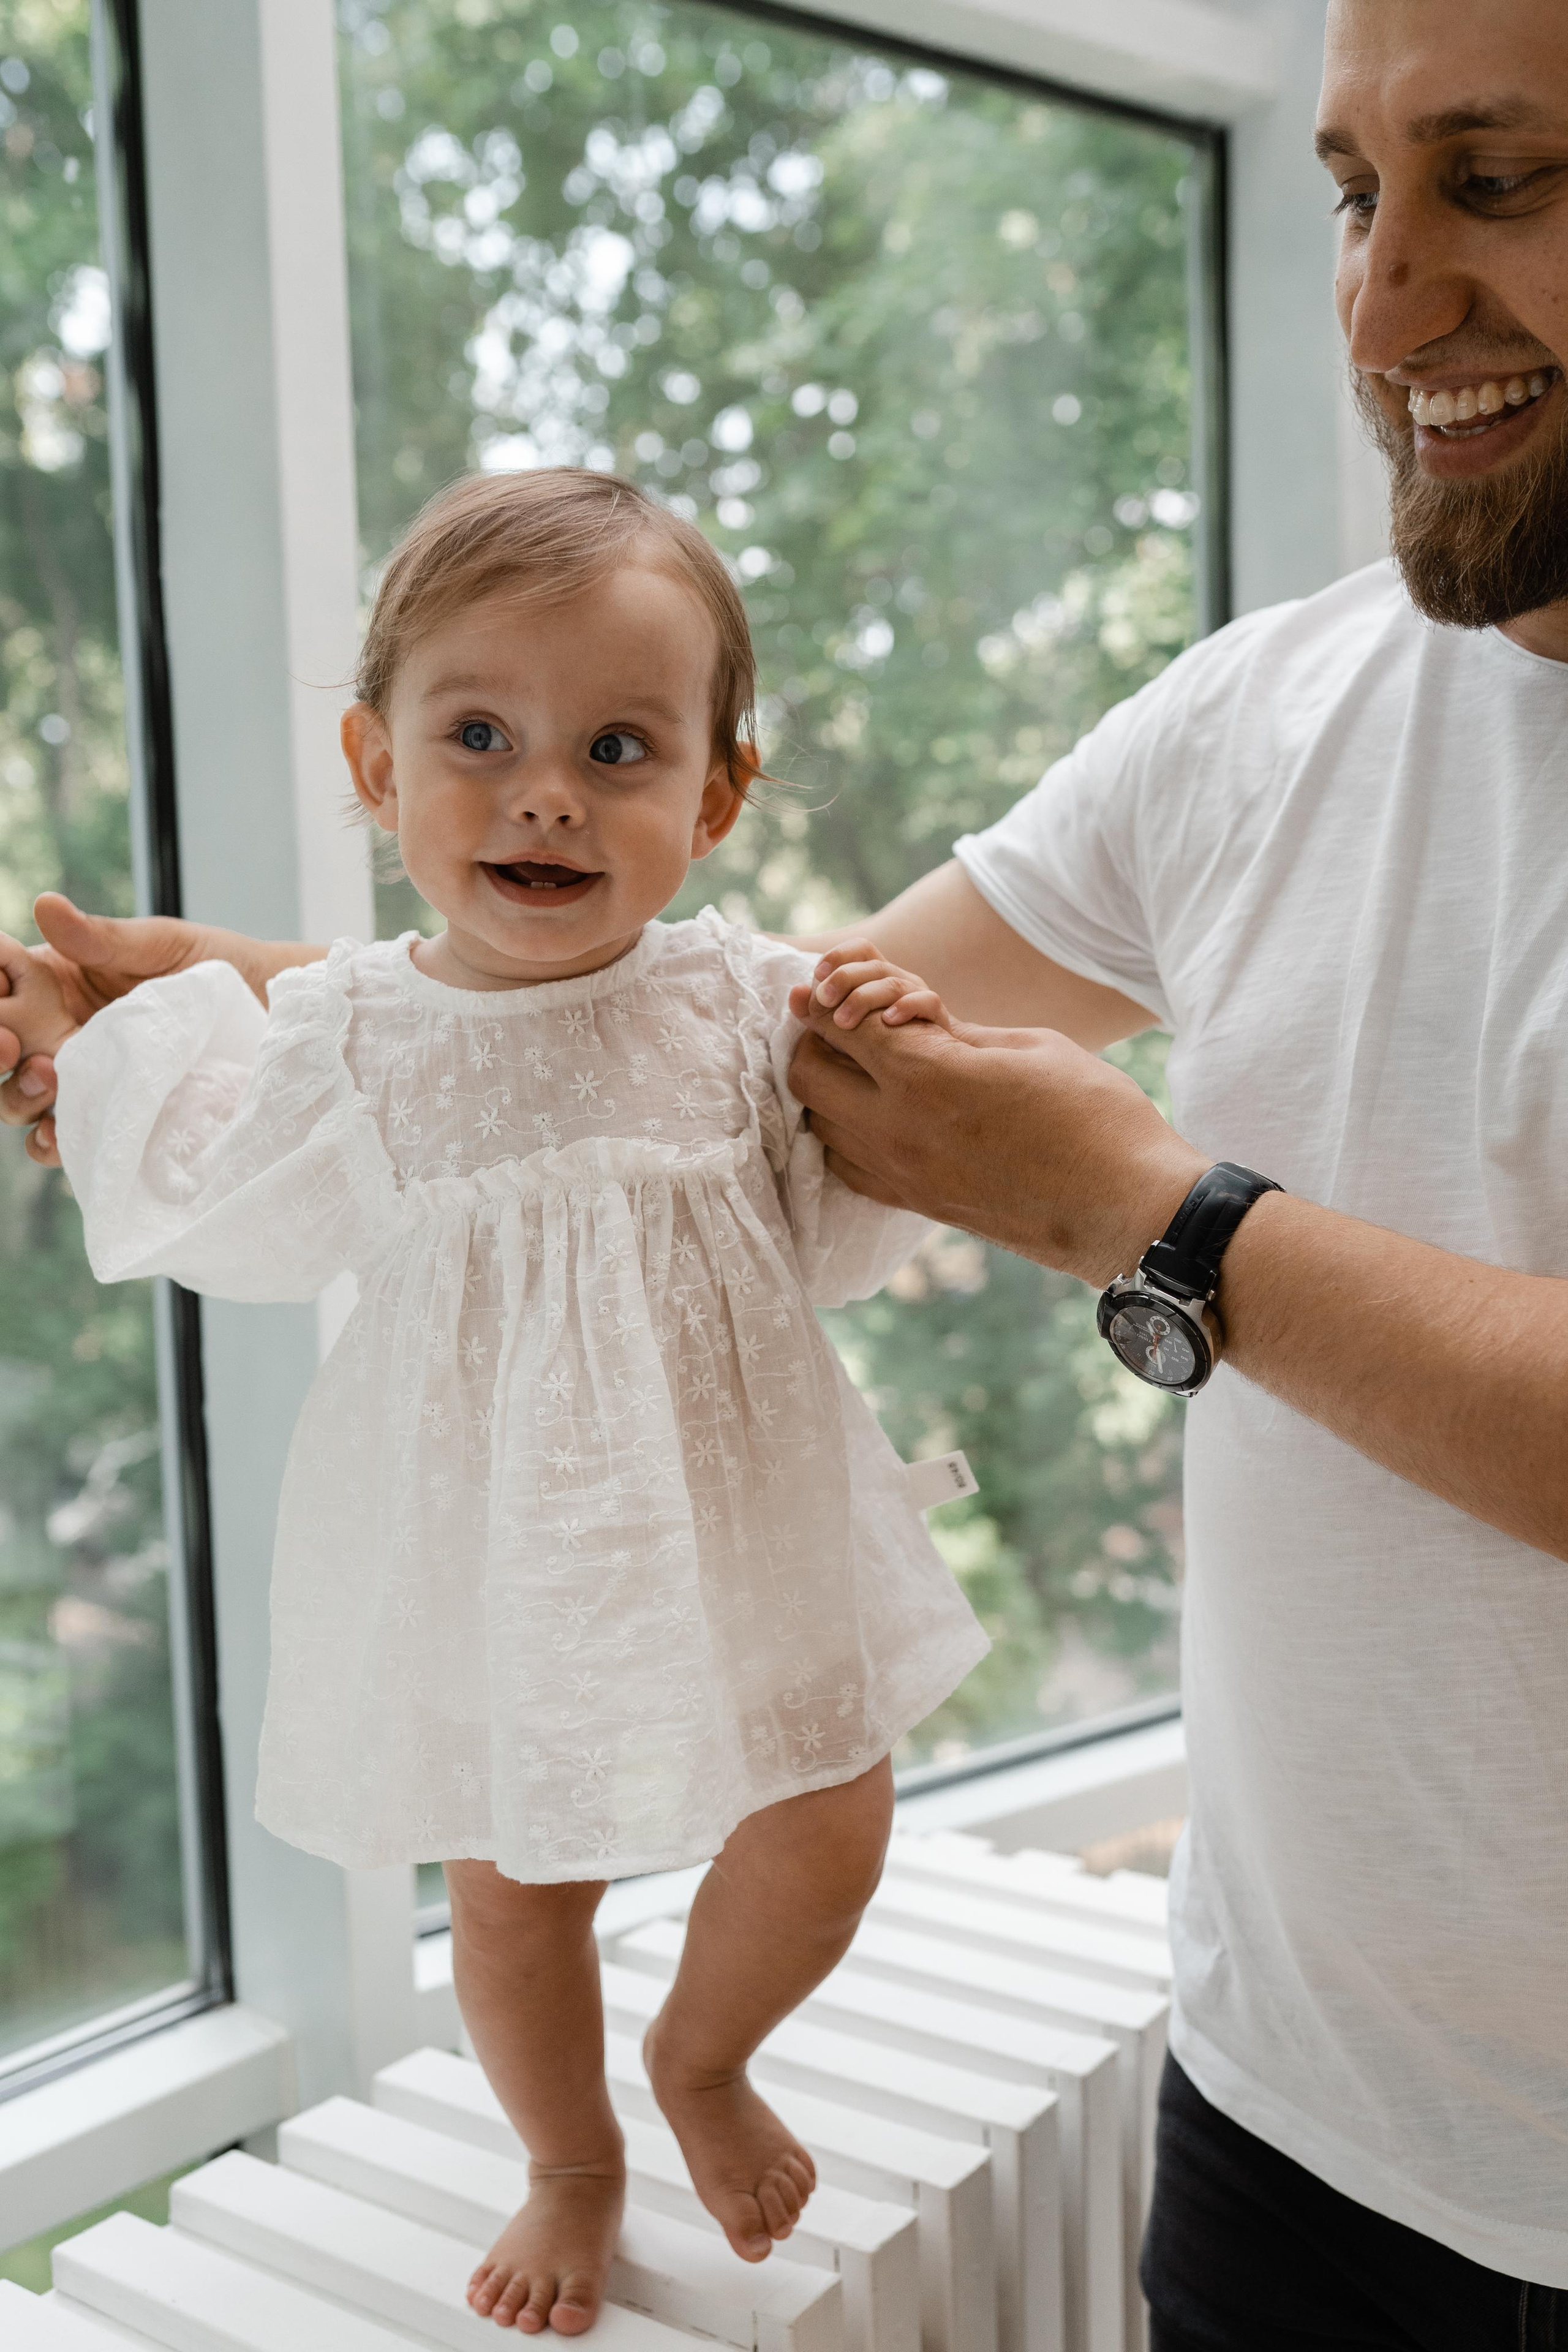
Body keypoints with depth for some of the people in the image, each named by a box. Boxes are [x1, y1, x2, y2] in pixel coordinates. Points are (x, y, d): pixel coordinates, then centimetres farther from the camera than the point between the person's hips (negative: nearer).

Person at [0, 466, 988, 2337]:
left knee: (825, 1837, 8)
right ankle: (572, 2164, 47)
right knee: (514, 1890, 15)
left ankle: (701, 2057, 43)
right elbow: (240, 1235, 6)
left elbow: (828, 1252, 0)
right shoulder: (340, 1029, -10)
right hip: (484, 1540, 0)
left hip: (724, 1515, 1)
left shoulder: (744, 1001, -10)